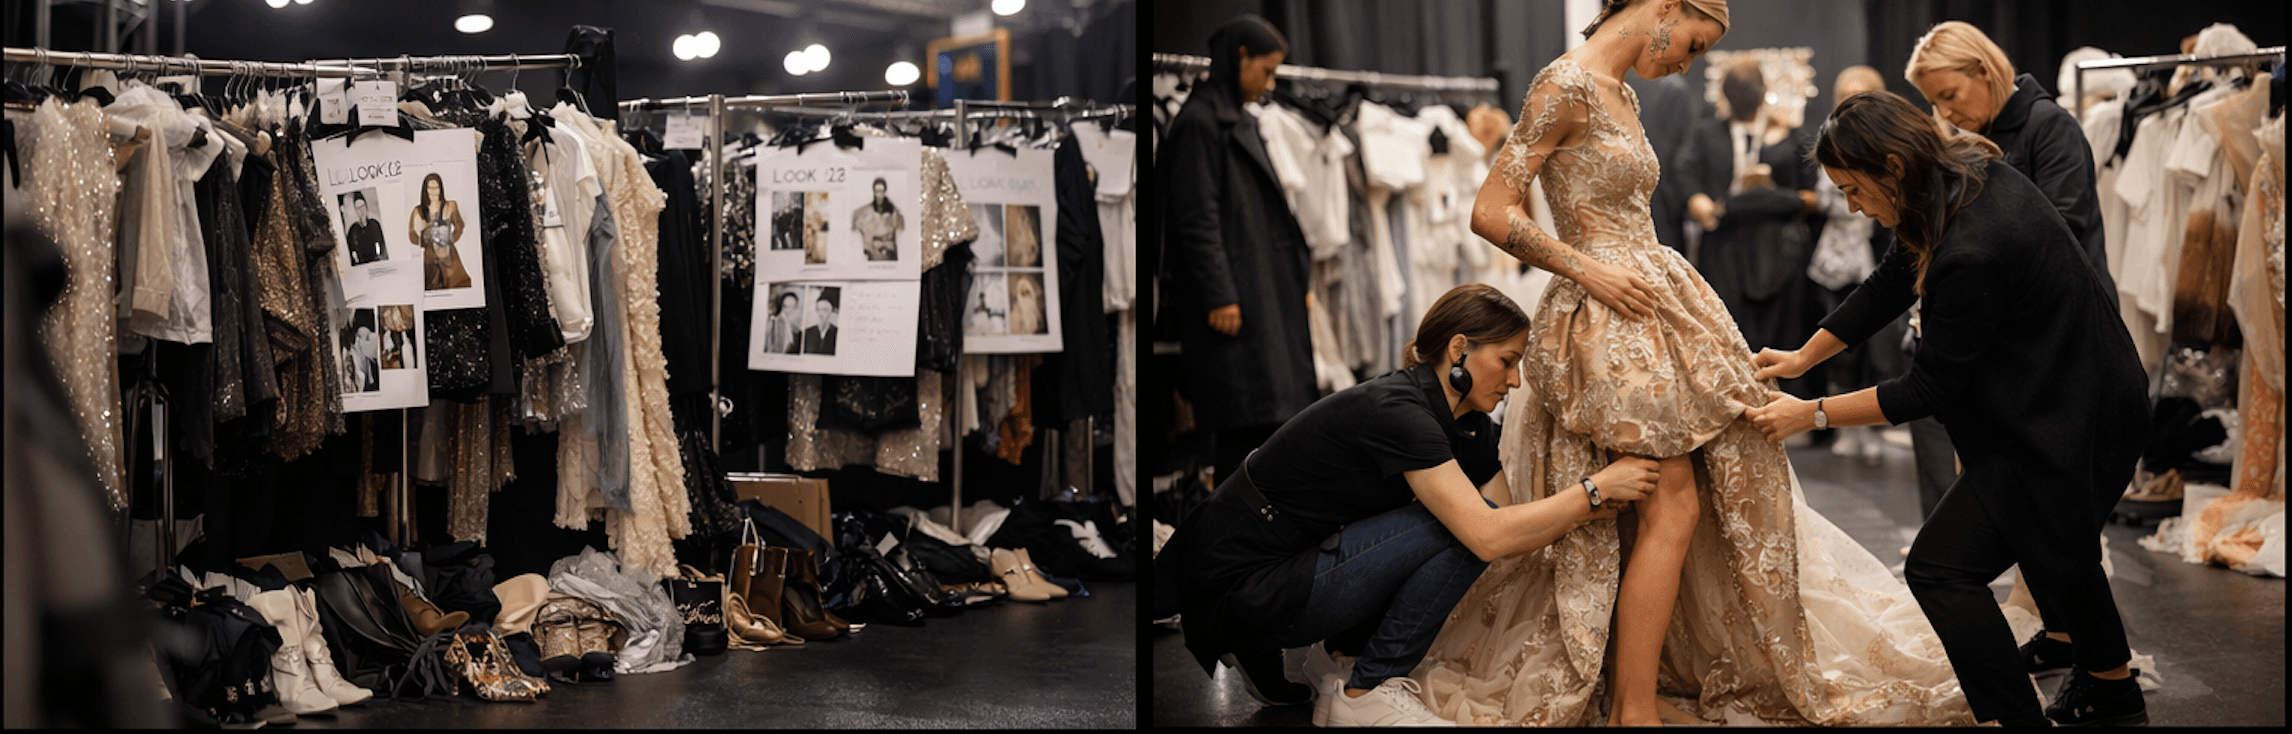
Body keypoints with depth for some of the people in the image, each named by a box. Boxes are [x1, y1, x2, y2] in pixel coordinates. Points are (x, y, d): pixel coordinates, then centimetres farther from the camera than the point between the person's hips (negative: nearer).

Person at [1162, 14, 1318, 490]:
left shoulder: (1239, 122, 18)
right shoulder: (1199, 122, -11)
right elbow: (1197, 219, -16)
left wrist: (1294, 280, 19)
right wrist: (1219, 296, -20)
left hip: (1264, 291, 10)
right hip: (1230, 294, -9)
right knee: (1247, 418, -11)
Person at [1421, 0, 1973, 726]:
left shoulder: (1618, 94, 14)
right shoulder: (1566, 84, -15)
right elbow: (1491, 212, -18)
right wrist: (1591, 273, -18)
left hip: (1653, 307, 10)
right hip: (1611, 315, -10)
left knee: (1727, 487, 11)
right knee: (1672, 506, -9)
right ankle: (1635, 710, -3)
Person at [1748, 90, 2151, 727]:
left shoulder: (1971, 255, -33)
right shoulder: (1970, 172, -3)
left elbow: (1928, 392, -21)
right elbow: (1891, 286, 11)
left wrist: (1811, 414, -13)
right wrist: (1804, 357, 16)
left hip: (2064, 426, -11)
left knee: (1940, 567, -9)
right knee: (2058, 545, 31)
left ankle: (2017, 716, -4)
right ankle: (2111, 694, 52)